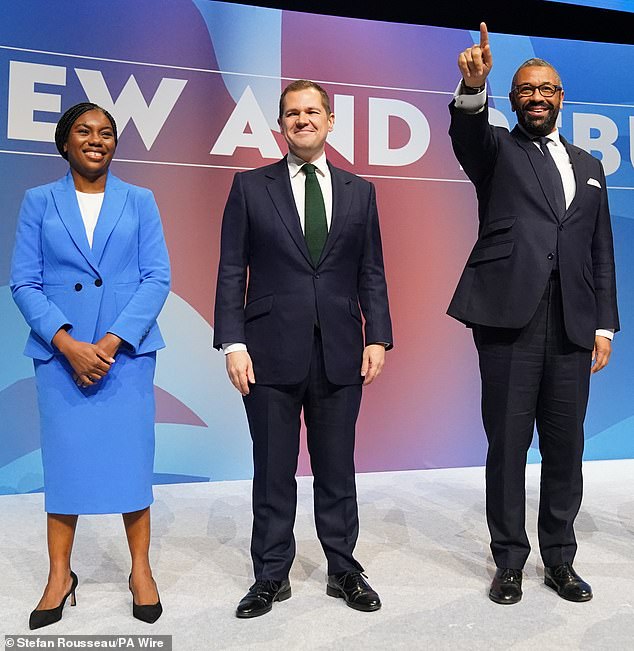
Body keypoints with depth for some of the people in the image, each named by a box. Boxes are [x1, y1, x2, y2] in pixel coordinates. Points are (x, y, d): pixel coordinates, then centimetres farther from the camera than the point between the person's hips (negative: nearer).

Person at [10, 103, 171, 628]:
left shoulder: (139, 201, 7)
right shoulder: (39, 201, 7)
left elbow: (158, 278, -1)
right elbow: (24, 282, 2)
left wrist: (111, 341, -12)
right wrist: (68, 343, -12)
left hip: (127, 348, 0)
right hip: (59, 350, 1)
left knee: (130, 456, 2)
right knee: (64, 459, 5)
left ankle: (141, 570, 17)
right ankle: (60, 576, 21)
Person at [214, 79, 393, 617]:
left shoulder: (358, 191, 11)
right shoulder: (251, 186, 5)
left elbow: (371, 273, 9)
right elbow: (232, 271, 1)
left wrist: (378, 337, -1)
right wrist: (233, 342, -8)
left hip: (340, 354, 2)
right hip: (272, 352, -1)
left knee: (337, 470, 12)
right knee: (274, 472, 9)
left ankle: (344, 570, 29)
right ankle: (272, 576, 26)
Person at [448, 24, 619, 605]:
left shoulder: (588, 166, 21)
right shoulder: (497, 150, 10)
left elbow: (601, 252, 17)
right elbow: (466, 133, -15)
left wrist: (604, 325, 10)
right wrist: (473, 87, -36)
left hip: (572, 326, 4)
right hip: (510, 318, -4)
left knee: (565, 447, 9)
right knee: (508, 446, 3)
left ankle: (560, 560, 26)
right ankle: (510, 561, 18)